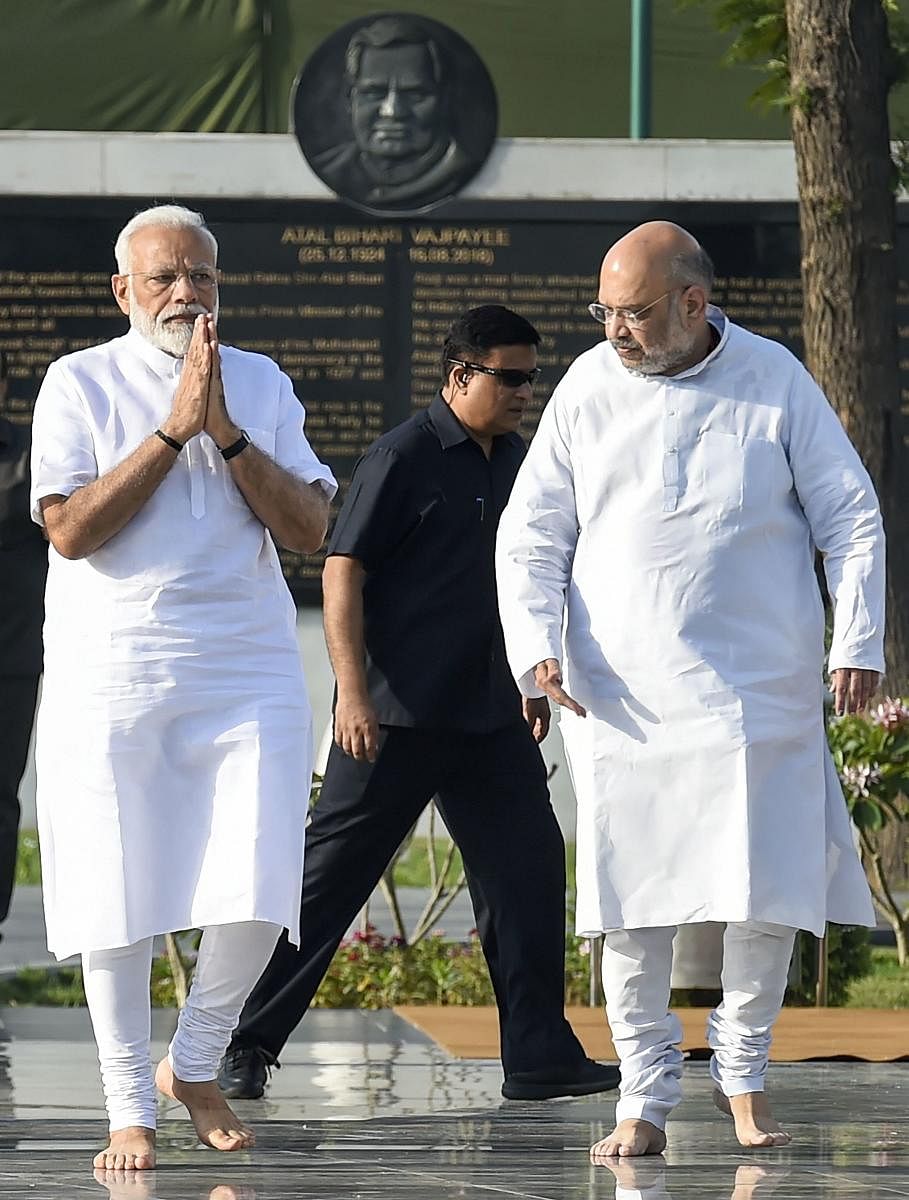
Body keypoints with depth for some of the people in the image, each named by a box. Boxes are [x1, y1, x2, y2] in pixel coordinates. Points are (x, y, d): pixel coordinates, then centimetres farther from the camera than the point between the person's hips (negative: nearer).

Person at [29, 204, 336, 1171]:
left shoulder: (261, 384, 10)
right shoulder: (81, 382, 2)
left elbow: (310, 528, 1)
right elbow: (70, 528, -10)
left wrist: (226, 431, -10)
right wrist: (174, 428, -12)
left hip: (248, 668, 2)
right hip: (111, 676, -2)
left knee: (255, 893, -6)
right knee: (117, 901, -2)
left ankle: (195, 1064, 17)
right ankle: (130, 1109, 10)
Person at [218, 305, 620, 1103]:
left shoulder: (516, 462, 12)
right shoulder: (403, 459, -10)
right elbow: (342, 573, -13)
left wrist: (533, 680, 21)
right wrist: (353, 693, -18)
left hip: (490, 716, 7)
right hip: (397, 716, -7)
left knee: (529, 868, 3)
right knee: (331, 875, -3)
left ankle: (540, 1053, 8)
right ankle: (244, 1045, 4)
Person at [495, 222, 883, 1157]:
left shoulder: (774, 381, 2)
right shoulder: (589, 389, 5)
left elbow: (851, 517, 5)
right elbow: (530, 535, 7)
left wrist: (858, 642, -6)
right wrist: (535, 645, -8)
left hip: (757, 687, -1)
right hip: (620, 694, 1)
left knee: (769, 892, -2)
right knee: (630, 905, -2)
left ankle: (742, 1071, 19)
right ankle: (644, 1100, 8)